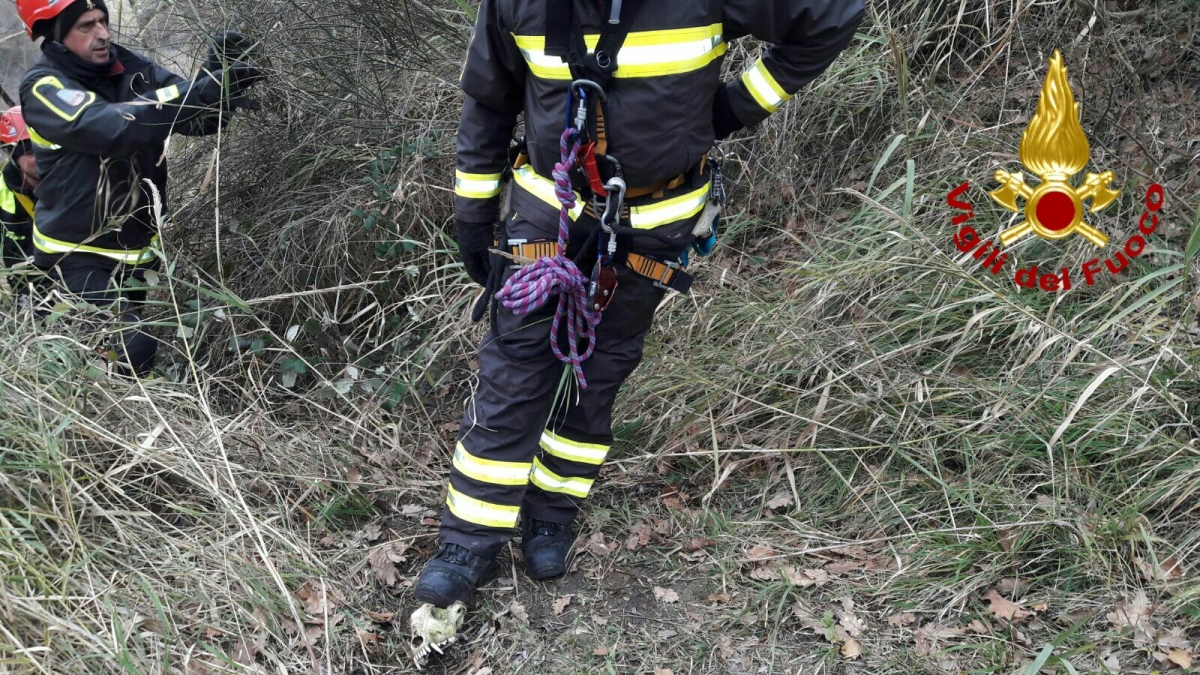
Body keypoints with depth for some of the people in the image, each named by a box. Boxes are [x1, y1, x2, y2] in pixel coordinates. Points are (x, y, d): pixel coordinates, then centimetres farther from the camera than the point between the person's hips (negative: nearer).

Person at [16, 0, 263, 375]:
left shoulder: (132, 69, 1)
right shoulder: (42, 87, -15)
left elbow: (198, 118, -5)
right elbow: (112, 127, -33)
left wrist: (216, 76, -27)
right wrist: (197, 92, -41)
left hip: (138, 250, 6)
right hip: (78, 256, -6)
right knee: (134, 349, -20)